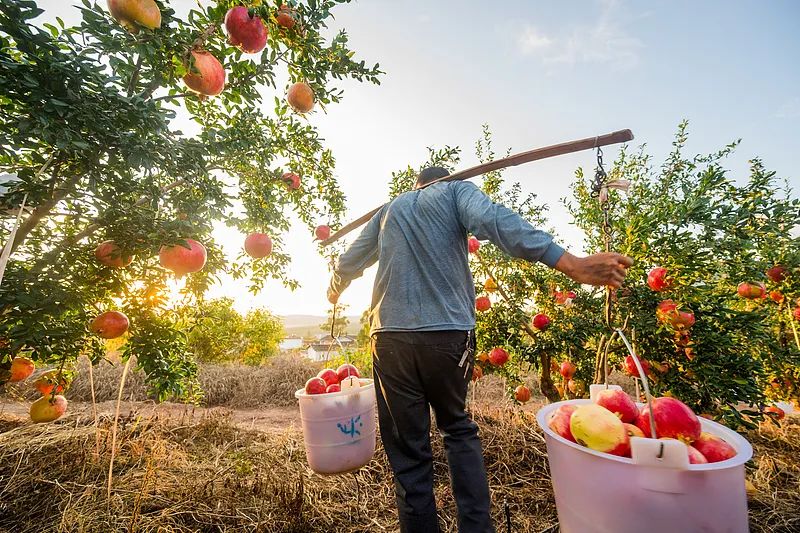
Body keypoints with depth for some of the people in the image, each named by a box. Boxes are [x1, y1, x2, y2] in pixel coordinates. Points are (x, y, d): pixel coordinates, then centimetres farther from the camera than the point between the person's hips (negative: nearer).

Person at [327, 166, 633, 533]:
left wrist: (334, 293, 46)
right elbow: (494, 221, -11)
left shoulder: (389, 208, 21)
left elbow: (348, 263, 26)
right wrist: (571, 264, -19)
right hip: (448, 334, -1)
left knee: (408, 452, 12)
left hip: (389, 337, 2)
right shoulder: (457, 190, 12)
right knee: (459, 431, 21)